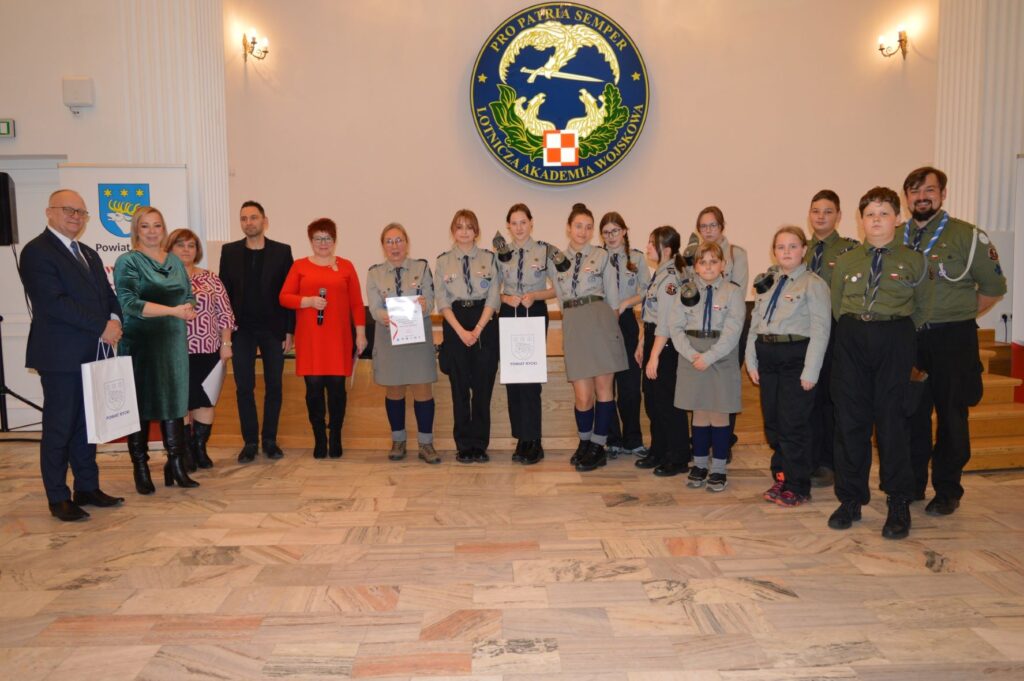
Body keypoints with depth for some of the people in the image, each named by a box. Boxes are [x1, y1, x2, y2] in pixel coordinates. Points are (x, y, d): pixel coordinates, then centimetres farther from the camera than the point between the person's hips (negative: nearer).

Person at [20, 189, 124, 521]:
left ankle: (87, 488, 23)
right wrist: (102, 327, -18)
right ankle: (58, 499, 12)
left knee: (87, 425, 13)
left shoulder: (88, 254, 18)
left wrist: (115, 320, -6)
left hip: (92, 354, 7)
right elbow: (54, 303, -19)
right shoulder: (37, 251, -8)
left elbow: (107, 294, 16)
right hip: (61, 356, -7)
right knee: (58, 428, 2)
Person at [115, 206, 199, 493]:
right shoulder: (128, 262, -4)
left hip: (174, 342, 5)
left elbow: (188, 297, 18)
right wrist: (173, 310, -22)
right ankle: (141, 470, 13)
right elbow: (129, 302, -16)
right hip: (141, 343, -4)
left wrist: (188, 309, -4)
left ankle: (176, 466, 13)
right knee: (141, 405, 2)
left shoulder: (175, 261, 13)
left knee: (174, 402, 6)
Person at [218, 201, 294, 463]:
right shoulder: (230, 251, 5)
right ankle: (250, 442, 12)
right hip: (241, 330, 1)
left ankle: (270, 439, 17)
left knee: (273, 386, 5)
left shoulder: (282, 251, 1)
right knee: (244, 387, 3)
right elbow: (224, 291, 5)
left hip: (273, 329, -1)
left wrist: (290, 330, -4)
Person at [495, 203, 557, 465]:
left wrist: (536, 295, -14)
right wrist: (505, 298, -8)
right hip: (508, 316, 3)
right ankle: (522, 439, 14)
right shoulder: (501, 253, 8)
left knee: (531, 376, -7)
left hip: (535, 315, -3)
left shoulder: (545, 251, 1)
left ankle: (532, 442, 3)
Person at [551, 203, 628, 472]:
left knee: (603, 387, 1)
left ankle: (598, 447, 12)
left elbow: (613, 298, 6)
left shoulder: (602, 255, 7)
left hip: (600, 320, -1)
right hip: (572, 325, 2)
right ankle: (585, 442, 23)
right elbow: (561, 299, 14)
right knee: (582, 395, 0)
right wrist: (571, 324, 6)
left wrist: (611, 327, 1)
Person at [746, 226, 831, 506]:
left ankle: (798, 487, 13)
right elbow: (755, 324, 15)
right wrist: (751, 361, 8)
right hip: (768, 358, 6)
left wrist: (810, 371, -15)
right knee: (772, 422, 12)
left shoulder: (814, 284, -5)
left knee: (793, 425, -1)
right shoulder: (766, 284, 14)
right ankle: (781, 478, 28)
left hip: (796, 357, -6)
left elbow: (820, 330, -10)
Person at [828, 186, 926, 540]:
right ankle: (850, 499, 14)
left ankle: (899, 504, 11)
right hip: (851, 341, 2)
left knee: (892, 418, 0)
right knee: (850, 420, 3)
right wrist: (854, 331, 5)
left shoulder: (913, 261, 5)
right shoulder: (845, 261, 9)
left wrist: (897, 333, 5)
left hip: (894, 341, -2)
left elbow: (919, 308, 9)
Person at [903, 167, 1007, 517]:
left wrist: (957, 317, -1)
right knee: (912, 414, 10)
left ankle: (947, 491, 17)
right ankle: (912, 484, 23)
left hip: (951, 339, -3)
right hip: (907, 339, 3)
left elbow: (993, 286, 1)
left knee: (951, 416, 5)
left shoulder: (968, 236, -3)